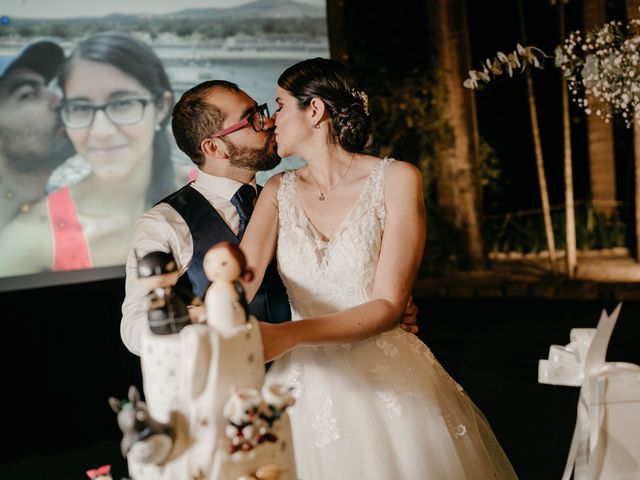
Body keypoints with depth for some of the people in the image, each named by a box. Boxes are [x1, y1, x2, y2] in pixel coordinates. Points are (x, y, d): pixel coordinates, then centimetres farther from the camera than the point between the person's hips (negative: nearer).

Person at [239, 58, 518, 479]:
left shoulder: (396, 180, -9)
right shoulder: (279, 191, 4)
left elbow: (388, 305, -15)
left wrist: (288, 334, -27)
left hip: (387, 383, -3)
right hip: (306, 386, 3)